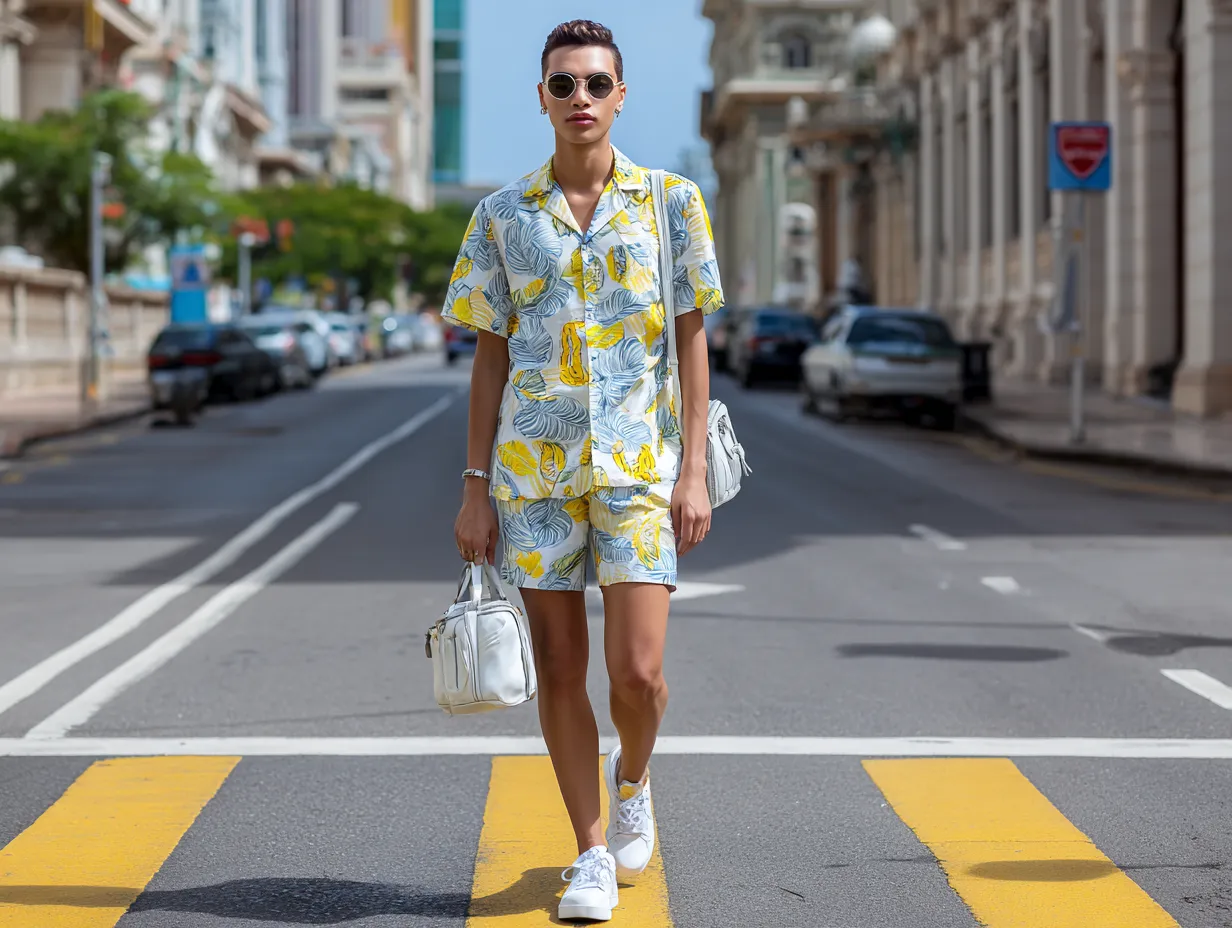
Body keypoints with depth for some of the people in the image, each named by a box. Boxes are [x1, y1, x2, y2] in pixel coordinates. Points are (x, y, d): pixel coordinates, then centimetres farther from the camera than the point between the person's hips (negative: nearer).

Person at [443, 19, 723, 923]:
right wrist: (476, 489, 4)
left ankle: (632, 782, 24)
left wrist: (694, 472, -3)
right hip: (533, 472, 1)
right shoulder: (503, 216, 6)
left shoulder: (671, 201, 4)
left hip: (639, 463, -1)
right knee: (560, 671, 4)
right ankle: (593, 850, 18)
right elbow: (491, 356, 8)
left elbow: (693, 343, 4)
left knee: (638, 671, -8)